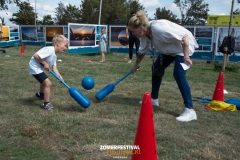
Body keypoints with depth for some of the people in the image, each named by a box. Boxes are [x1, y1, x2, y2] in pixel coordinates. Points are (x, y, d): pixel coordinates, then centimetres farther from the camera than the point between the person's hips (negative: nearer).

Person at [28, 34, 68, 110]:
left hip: (39, 67, 11)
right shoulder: (49, 50, -24)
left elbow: (54, 67, 1)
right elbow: (36, 55, -29)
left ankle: (40, 94, 65)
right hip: (35, 66, -11)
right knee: (48, 83, -17)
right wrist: (45, 63, -21)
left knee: (44, 81, 35)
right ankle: (46, 103, -4)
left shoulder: (54, 56, 7)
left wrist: (59, 76, -14)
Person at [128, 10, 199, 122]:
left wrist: (186, 56, -34)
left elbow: (184, 37, -33)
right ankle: (154, 99, 26)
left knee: (178, 74, -24)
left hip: (184, 46, -9)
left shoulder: (158, 28, -35)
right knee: (156, 68, 11)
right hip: (170, 49, 10)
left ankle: (190, 110, -22)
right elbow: (142, 51, 13)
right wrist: (135, 66, 22)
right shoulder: (144, 34, -6)